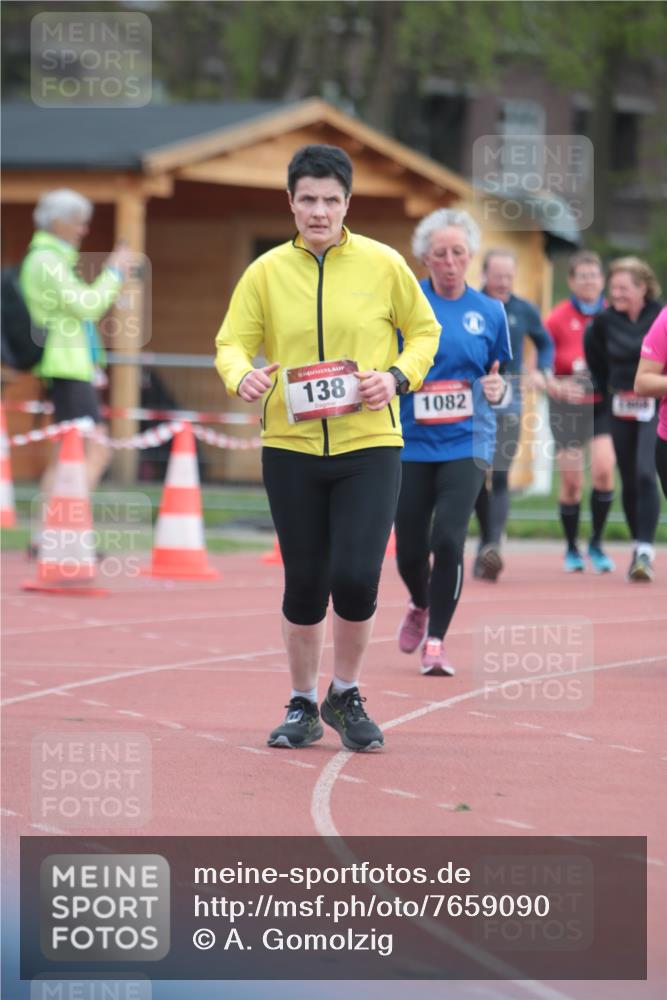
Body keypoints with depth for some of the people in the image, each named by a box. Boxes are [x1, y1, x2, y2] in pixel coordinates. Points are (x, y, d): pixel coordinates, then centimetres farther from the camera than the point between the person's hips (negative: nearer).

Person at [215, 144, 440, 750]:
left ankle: (347, 695, 12)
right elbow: (233, 341, 2)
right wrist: (241, 374, -21)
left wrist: (398, 376, -9)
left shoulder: (383, 265, 1)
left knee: (356, 576, -12)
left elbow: (425, 332, 10)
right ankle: (303, 706, 24)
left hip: (369, 446, -1)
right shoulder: (267, 271, 2)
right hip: (290, 448, 1)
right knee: (304, 584, 5)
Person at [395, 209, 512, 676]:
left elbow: (500, 375, 15)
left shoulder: (490, 311, 5)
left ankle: (436, 641, -4)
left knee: (448, 540, -17)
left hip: (467, 442, 0)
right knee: (410, 550, 4)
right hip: (411, 442, 0)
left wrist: (497, 389, -7)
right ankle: (420, 607, 40)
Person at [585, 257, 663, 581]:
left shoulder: (660, 317, -11)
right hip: (622, 409, 4)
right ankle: (639, 549, 24)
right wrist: (605, 385, 19)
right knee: (629, 481, 10)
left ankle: (646, 551, -19)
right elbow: (593, 348, 21)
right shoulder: (606, 320, 1)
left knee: (645, 473, -18)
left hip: (655, 406, -4)